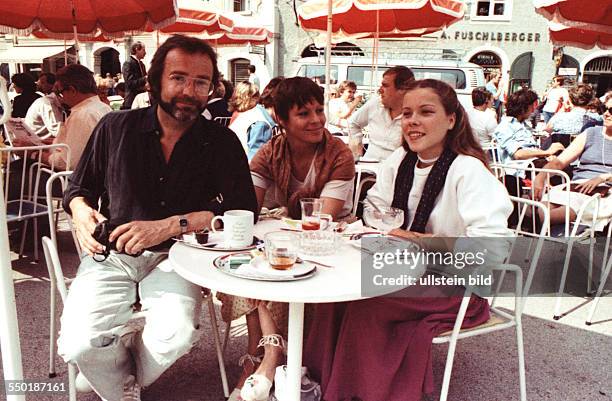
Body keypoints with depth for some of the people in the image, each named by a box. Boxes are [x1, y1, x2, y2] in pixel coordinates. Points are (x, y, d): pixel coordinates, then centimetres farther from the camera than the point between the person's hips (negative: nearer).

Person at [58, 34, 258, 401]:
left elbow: (244, 208, -12)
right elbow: (79, 187, 15)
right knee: (80, 344, -23)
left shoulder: (222, 143, -2)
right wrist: (81, 211, -10)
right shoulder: (116, 128, 2)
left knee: (176, 335, -28)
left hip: (172, 257, -1)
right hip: (111, 256, 1)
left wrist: (169, 226, -20)